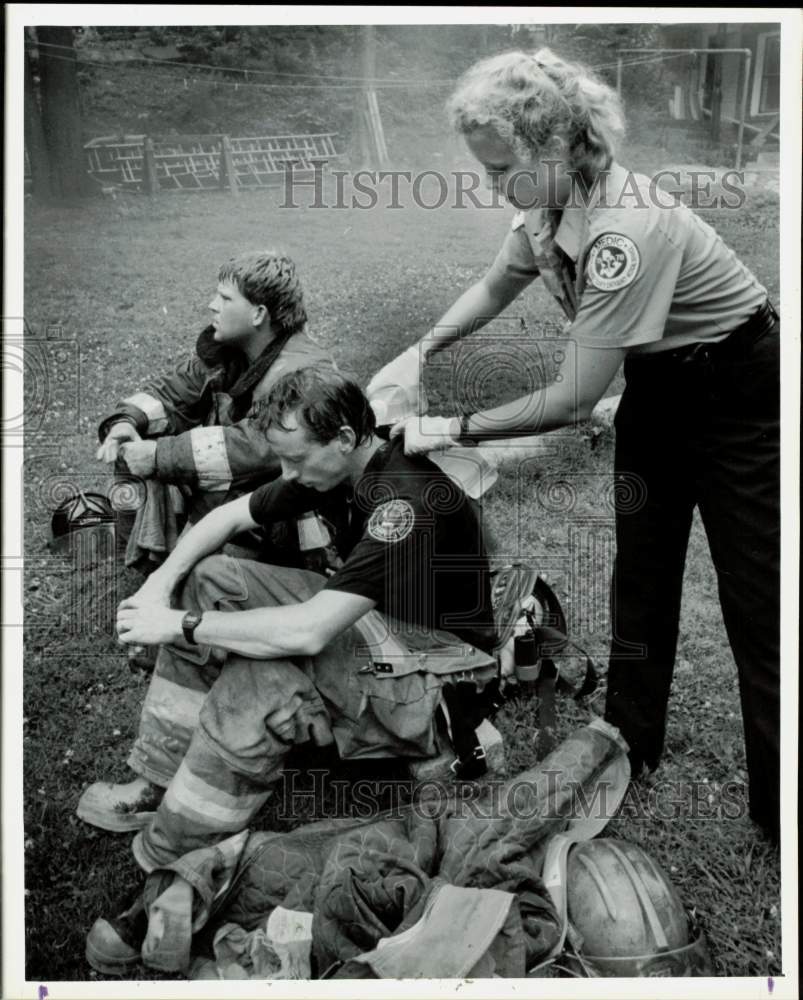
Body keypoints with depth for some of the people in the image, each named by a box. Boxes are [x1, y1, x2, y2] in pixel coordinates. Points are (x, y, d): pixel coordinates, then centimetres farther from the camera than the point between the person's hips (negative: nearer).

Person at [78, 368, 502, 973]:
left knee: (253, 686, -32)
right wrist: (161, 583, -8)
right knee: (212, 578, 2)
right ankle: (161, 783, 4)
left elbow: (307, 632, -36)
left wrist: (183, 626, -25)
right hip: (372, 621, 10)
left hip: (437, 673, -9)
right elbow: (231, 516, 8)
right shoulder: (341, 468, -2)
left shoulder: (407, 502, -30)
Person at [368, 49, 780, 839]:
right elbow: (495, 286, 10)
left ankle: (778, 807, 14)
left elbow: (570, 401, -31)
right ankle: (630, 743, 31)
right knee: (641, 573, 14)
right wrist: (417, 353, -4)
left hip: (739, 389, -8)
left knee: (756, 597, -1)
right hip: (657, 383, 8)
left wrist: (451, 431, -22)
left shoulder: (626, 232, -35)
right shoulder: (547, 206, -10)